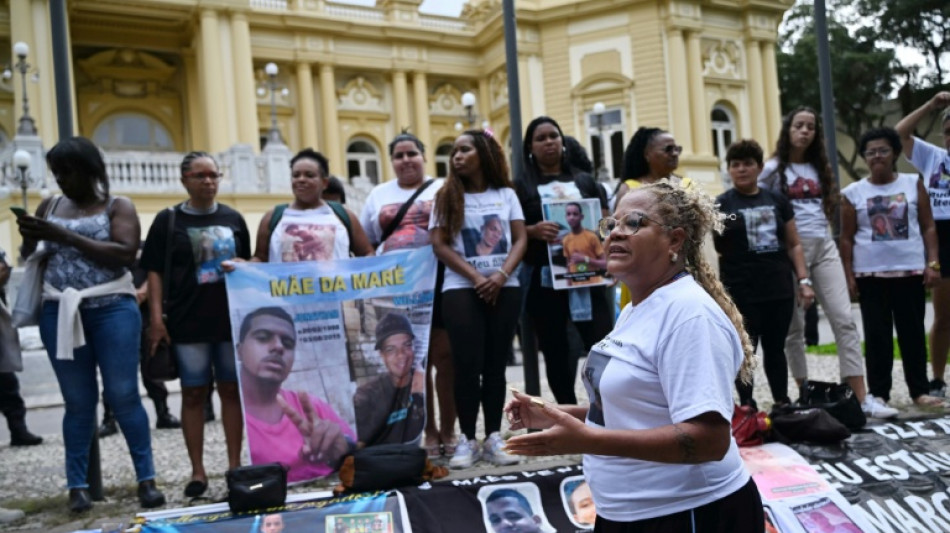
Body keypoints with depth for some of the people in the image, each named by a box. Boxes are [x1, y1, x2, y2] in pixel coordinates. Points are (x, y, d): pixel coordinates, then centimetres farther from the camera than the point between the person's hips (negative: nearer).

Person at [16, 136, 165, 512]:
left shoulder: (118, 206, 2)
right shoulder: (50, 207, 13)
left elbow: (125, 254, -13)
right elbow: (28, 256, 17)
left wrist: (64, 236, -15)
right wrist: (29, 239, -7)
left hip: (112, 310, -3)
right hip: (60, 313, 3)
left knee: (123, 395, -3)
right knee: (78, 400, 6)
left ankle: (146, 478, 4)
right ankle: (77, 485, 12)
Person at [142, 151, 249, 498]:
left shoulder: (233, 218, 10)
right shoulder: (168, 220, 2)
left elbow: (249, 264, 20)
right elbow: (155, 271, -1)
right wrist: (156, 317, -8)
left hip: (231, 318, 3)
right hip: (187, 322, -2)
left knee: (232, 390, 7)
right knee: (193, 393, 4)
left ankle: (235, 465, 16)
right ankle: (197, 471, 13)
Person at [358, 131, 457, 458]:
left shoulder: (443, 189, 7)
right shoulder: (379, 194, 15)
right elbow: (364, 243, 17)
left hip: (438, 283, -3)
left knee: (444, 356, -2)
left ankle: (448, 431, 12)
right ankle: (428, 432, 16)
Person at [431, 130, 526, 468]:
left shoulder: (506, 194, 10)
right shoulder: (448, 196, 7)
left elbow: (520, 239, 4)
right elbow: (440, 245, -1)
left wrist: (501, 275, -13)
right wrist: (476, 277, -11)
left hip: (504, 288, 2)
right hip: (461, 289, -1)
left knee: (495, 365, 4)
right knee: (468, 365, -7)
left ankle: (493, 437, 10)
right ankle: (467, 440, 0)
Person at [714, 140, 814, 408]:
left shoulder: (777, 201, 10)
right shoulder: (722, 204, 0)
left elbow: (793, 245, 12)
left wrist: (803, 280, 6)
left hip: (779, 289, 4)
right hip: (740, 292, -3)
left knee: (775, 348, 13)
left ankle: (782, 403, 25)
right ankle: (747, 406, 14)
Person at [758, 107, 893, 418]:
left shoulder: (820, 167, 16)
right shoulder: (774, 169, 0)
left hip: (824, 246, 5)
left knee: (844, 320, -4)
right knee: (795, 326, 2)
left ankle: (862, 399, -4)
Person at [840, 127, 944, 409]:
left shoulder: (913, 184, 5)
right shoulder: (853, 193, 2)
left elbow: (928, 227, 4)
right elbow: (847, 238, 2)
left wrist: (932, 263, -5)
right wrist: (849, 275, -3)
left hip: (911, 270, 1)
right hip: (870, 273, 0)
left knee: (912, 332, 6)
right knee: (877, 334, 4)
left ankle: (920, 390, 13)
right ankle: (878, 392, 10)